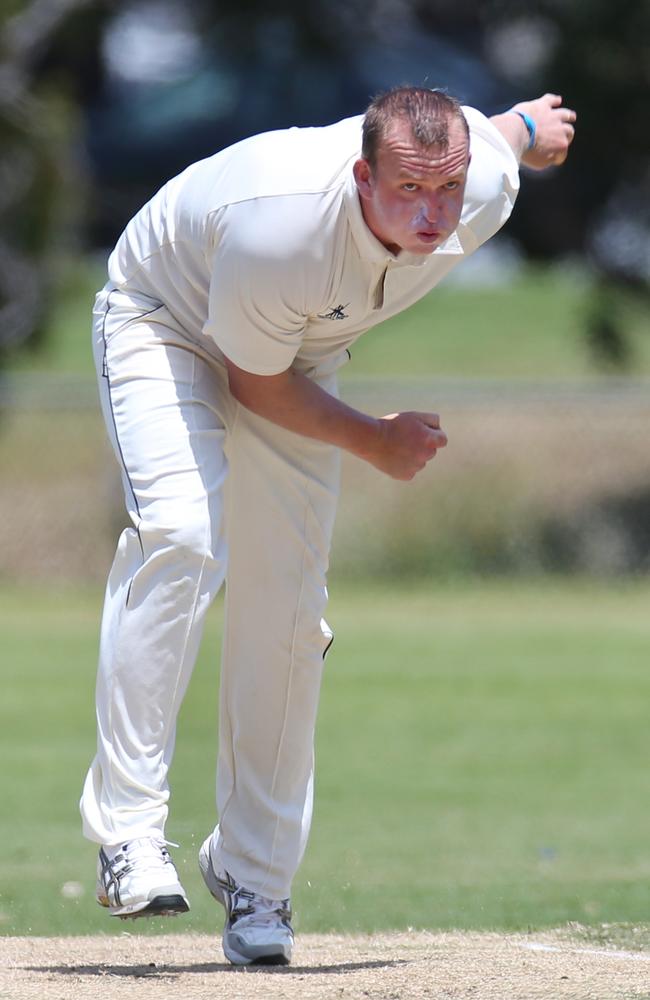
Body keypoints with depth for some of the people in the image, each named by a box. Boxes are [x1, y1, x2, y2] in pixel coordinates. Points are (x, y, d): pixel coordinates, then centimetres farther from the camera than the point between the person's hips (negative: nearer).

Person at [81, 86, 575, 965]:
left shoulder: (488, 188, -28)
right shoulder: (276, 227, -43)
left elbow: (505, 131, 0)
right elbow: (255, 383, -24)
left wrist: (530, 125, 23)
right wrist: (374, 442, -17)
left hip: (303, 349, 5)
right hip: (166, 325, -5)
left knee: (285, 604, -1)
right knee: (183, 537, -29)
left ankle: (255, 873, 10)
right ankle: (128, 826, -28)